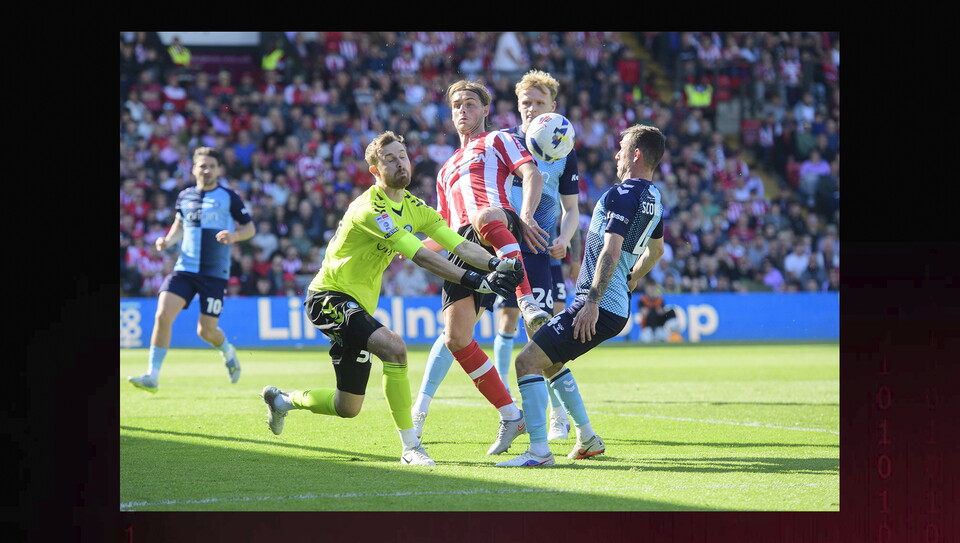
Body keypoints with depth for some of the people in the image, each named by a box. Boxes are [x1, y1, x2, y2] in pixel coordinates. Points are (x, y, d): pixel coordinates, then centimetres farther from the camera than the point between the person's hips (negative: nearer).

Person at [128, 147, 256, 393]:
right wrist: (167, 241, 5)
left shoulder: (229, 197, -2)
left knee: (206, 330, -1)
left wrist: (233, 236, -16)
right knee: (162, 315, -16)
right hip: (184, 268, 3)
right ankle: (152, 377, -12)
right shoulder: (184, 197, 9)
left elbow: (250, 228, 4)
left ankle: (228, 352, 35)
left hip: (215, 273, -3)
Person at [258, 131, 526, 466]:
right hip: (330, 297, -9)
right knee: (393, 347, -33)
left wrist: (496, 264, -24)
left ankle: (282, 400, 40)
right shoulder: (370, 208, -23)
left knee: (347, 408, 11)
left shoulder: (415, 208, 5)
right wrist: (475, 281, -37)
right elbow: (421, 257, -31)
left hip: (358, 305, 9)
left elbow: (460, 245, -5)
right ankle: (410, 448, -25)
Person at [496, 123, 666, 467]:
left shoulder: (622, 195, -16)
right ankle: (587, 439, 27)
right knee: (549, 360, 27)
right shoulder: (653, 200, 14)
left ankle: (539, 451, -18)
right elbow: (656, 250, 31)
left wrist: (592, 302, -27)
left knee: (528, 361, -11)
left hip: (601, 306, -10)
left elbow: (610, 251, -25)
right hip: (618, 307, 10)